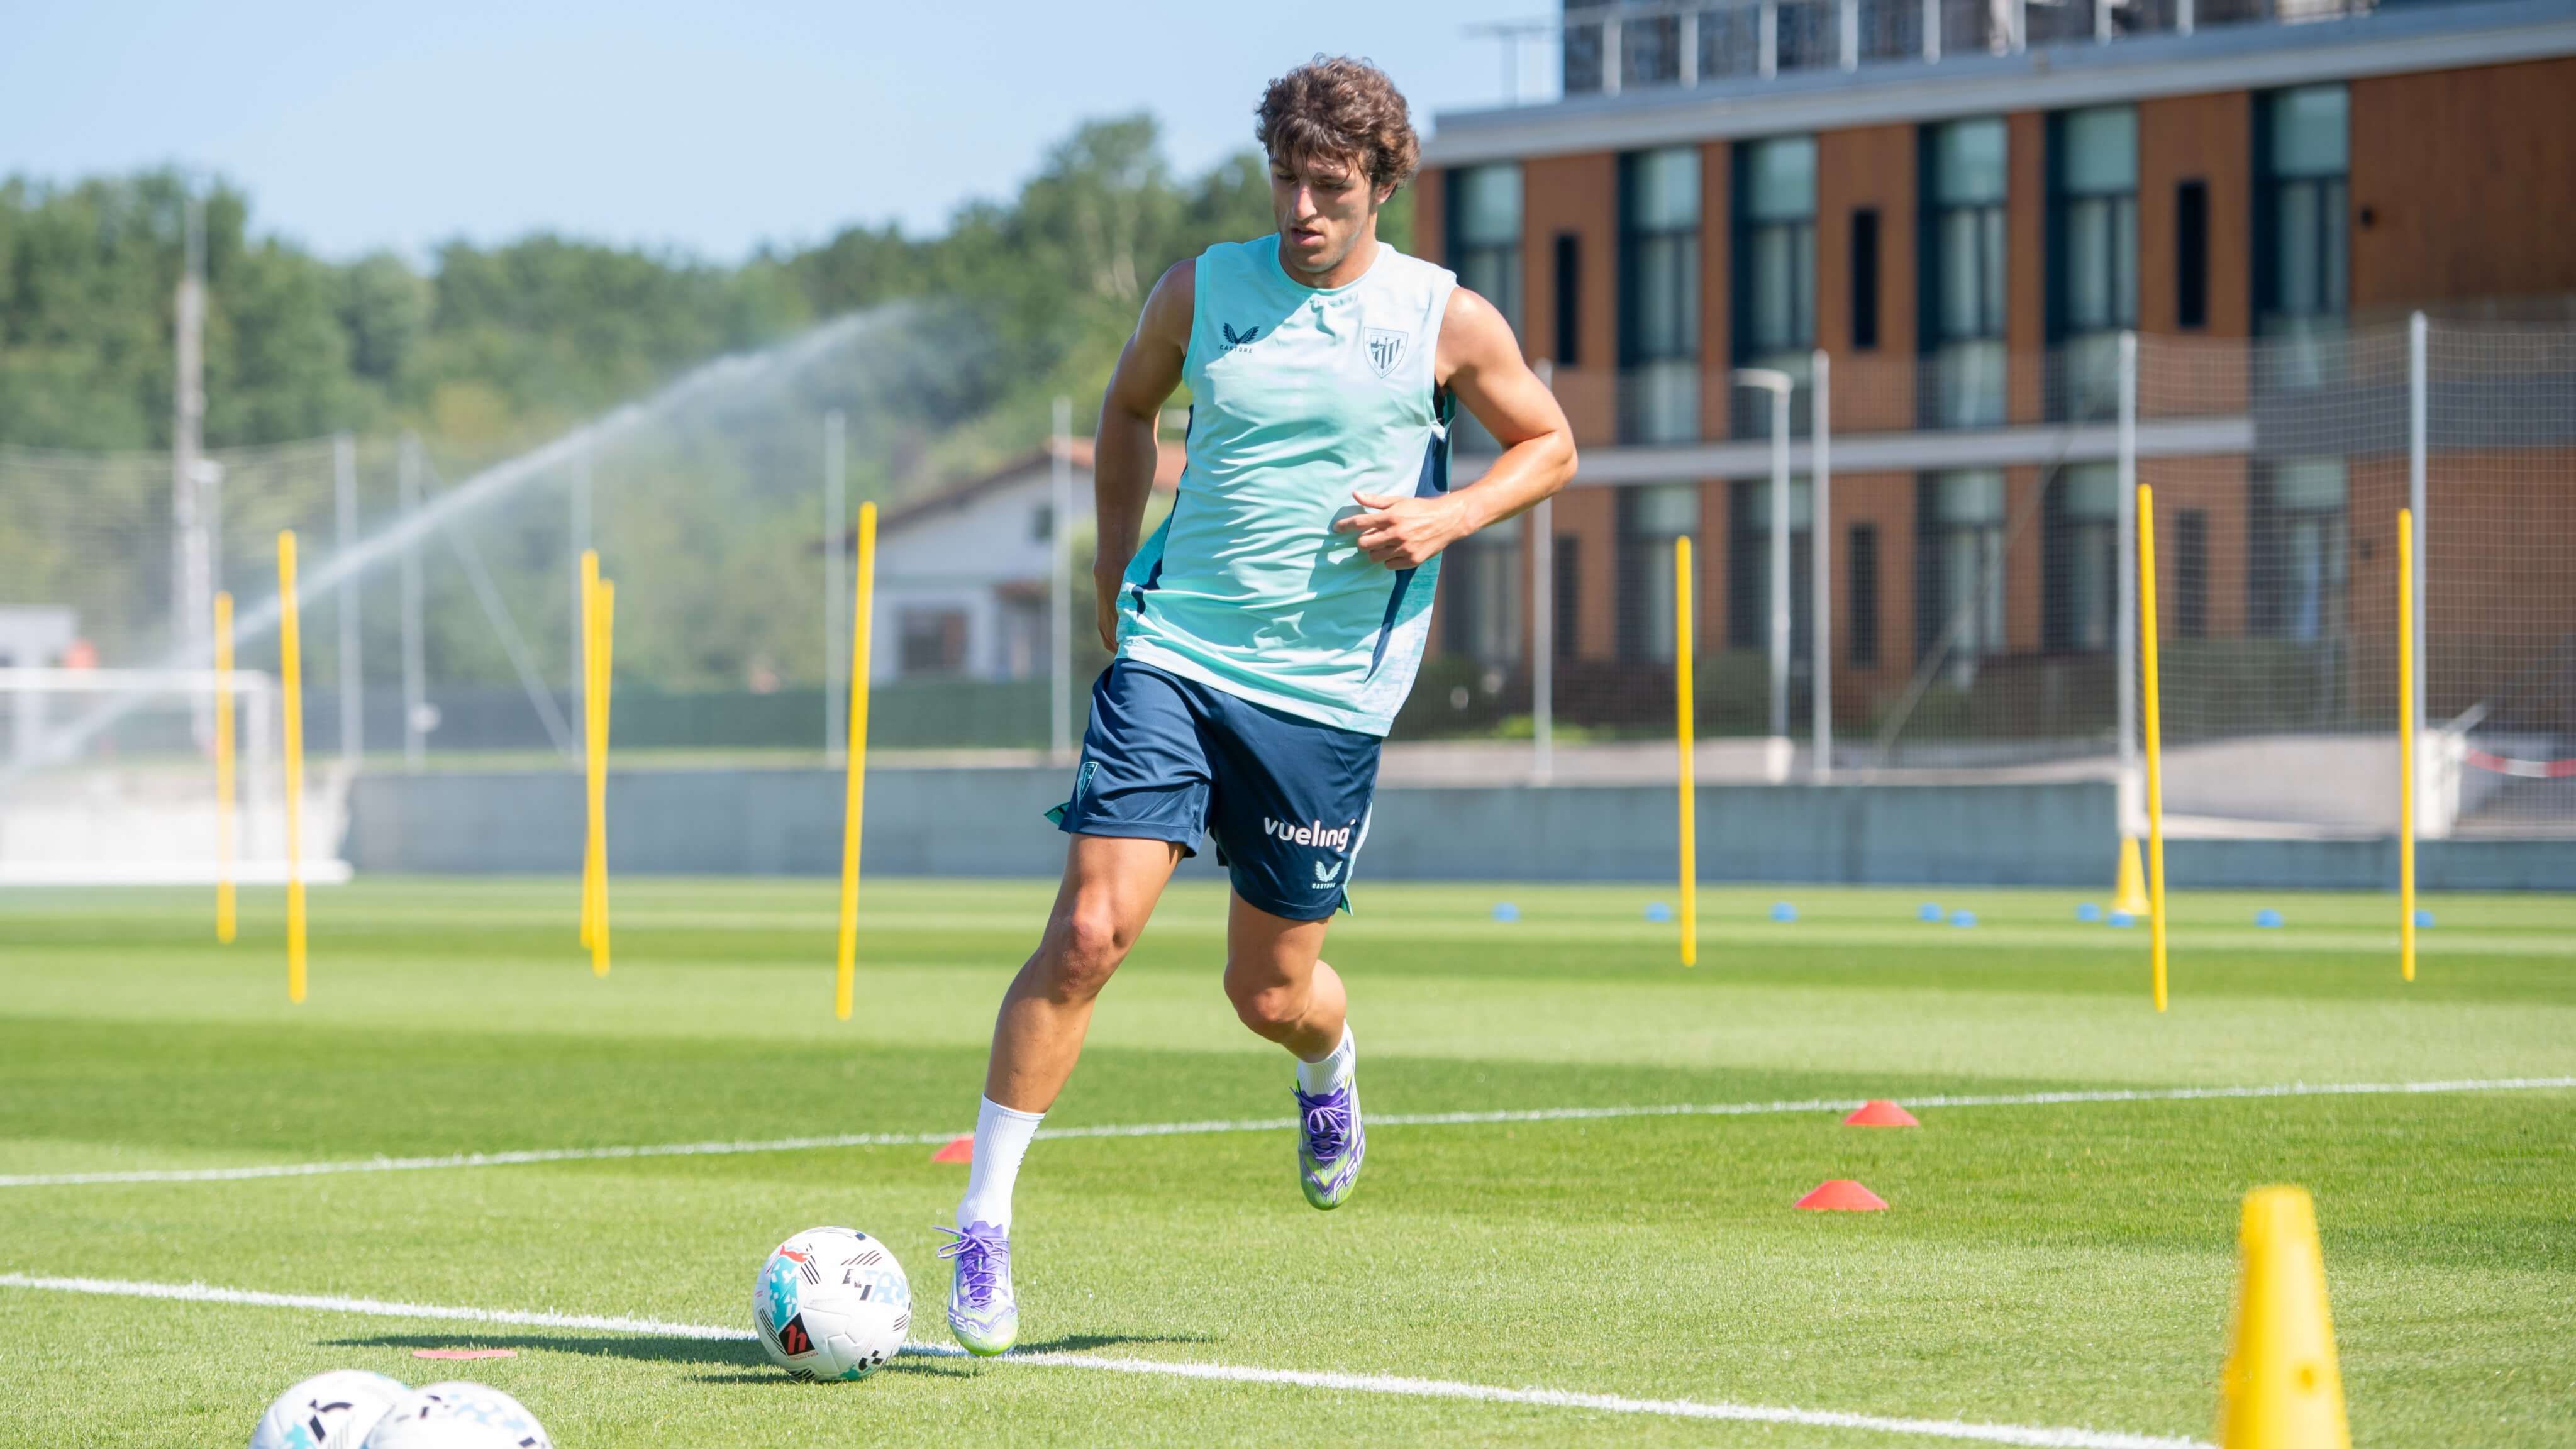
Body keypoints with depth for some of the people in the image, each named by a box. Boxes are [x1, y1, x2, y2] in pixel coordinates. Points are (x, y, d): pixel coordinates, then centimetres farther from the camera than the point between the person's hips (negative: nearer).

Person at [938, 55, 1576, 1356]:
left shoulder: (1445, 321, -2)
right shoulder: (1202, 291, 3)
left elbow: (1548, 445, 11)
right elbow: (1128, 408, 21)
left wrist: (1449, 516, -8)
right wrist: (1115, 578, 13)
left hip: (1327, 690, 0)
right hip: (1172, 660, 0)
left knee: (1270, 991, 7)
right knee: (1089, 931, -15)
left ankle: (1329, 1070, 46)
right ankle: (982, 1222, -9)